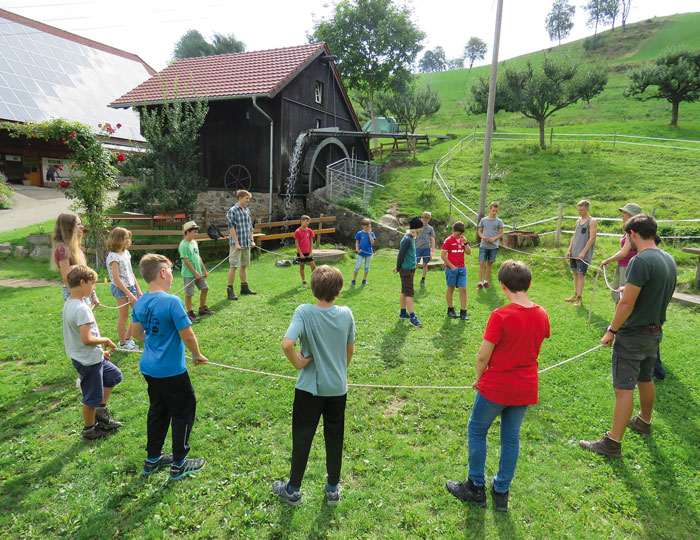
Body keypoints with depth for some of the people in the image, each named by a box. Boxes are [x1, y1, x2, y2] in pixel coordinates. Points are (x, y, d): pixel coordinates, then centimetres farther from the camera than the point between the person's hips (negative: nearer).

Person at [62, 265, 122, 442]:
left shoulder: (69, 304, 4)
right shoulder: (81, 309, -27)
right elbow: (86, 339, -32)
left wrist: (100, 350, 14)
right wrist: (106, 340, -14)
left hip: (92, 356, 10)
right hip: (89, 361, -10)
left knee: (114, 375, 24)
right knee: (92, 398, 8)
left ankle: (101, 411, 30)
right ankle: (90, 431, 25)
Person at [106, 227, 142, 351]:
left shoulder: (126, 252, 9)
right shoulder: (113, 257, -15)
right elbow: (116, 279, -18)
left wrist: (138, 289, 10)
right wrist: (129, 294, -19)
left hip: (131, 286, 8)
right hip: (120, 288, -8)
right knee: (123, 316, 0)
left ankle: (127, 337, 21)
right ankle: (122, 343, 14)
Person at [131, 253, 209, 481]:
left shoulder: (139, 303, 0)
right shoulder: (172, 301, -22)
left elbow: (137, 333, 13)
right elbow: (188, 336, -21)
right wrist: (197, 355, -4)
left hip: (149, 367, 8)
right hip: (171, 370, -7)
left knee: (158, 410, 22)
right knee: (183, 411, 9)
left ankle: (152, 459, 35)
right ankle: (178, 465, 19)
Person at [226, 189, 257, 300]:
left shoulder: (247, 211, 13)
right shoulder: (232, 211, -9)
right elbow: (231, 228, -14)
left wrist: (252, 240, 12)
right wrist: (236, 243, -19)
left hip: (246, 243, 7)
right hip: (236, 243, -7)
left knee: (244, 265, 15)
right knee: (233, 266, -7)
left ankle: (244, 287, 25)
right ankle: (230, 290, -3)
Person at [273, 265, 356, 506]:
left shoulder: (304, 312, -18)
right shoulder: (346, 314, -8)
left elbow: (287, 344, -33)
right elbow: (350, 348, 5)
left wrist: (298, 363, -14)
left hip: (309, 387, -2)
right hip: (338, 387, 3)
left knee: (302, 438, 15)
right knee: (334, 439, 18)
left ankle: (293, 489, 32)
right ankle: (333, 488, 34)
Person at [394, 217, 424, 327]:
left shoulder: (411, 238, 12)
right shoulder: (407, 239, -19)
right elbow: (400, 255, -17)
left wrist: (398, 268, 19)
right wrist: (398, 268, -8)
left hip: (410, 269, 9)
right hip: (406, 269, -9)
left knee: (404, 292, 16)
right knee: (409, 293, -8)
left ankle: (403, 313, 26)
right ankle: (412, 317, -7)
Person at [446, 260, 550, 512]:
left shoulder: (500, 316, -22)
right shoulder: (542, 315, -4)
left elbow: (483, 356, -17)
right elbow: (534, 348, 8)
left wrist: (478, 378, 0)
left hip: (495, 387, -5)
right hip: (526, 389, 6)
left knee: (476, 431, 14)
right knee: (511, 438, 17)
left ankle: (476, 487, 25)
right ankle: (501, 491, 30)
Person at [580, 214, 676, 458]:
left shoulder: (640, 261, -23)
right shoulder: (668, 259, 4)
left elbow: (627, 303, -24)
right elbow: (659, 296, 14)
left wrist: (612, 330, -15)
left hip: (633, 336, -9)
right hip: (655, 332, 9)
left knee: (624, 389, -2)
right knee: (645, 380, 25)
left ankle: (612, 443, 5)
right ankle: (644, 422, 45)